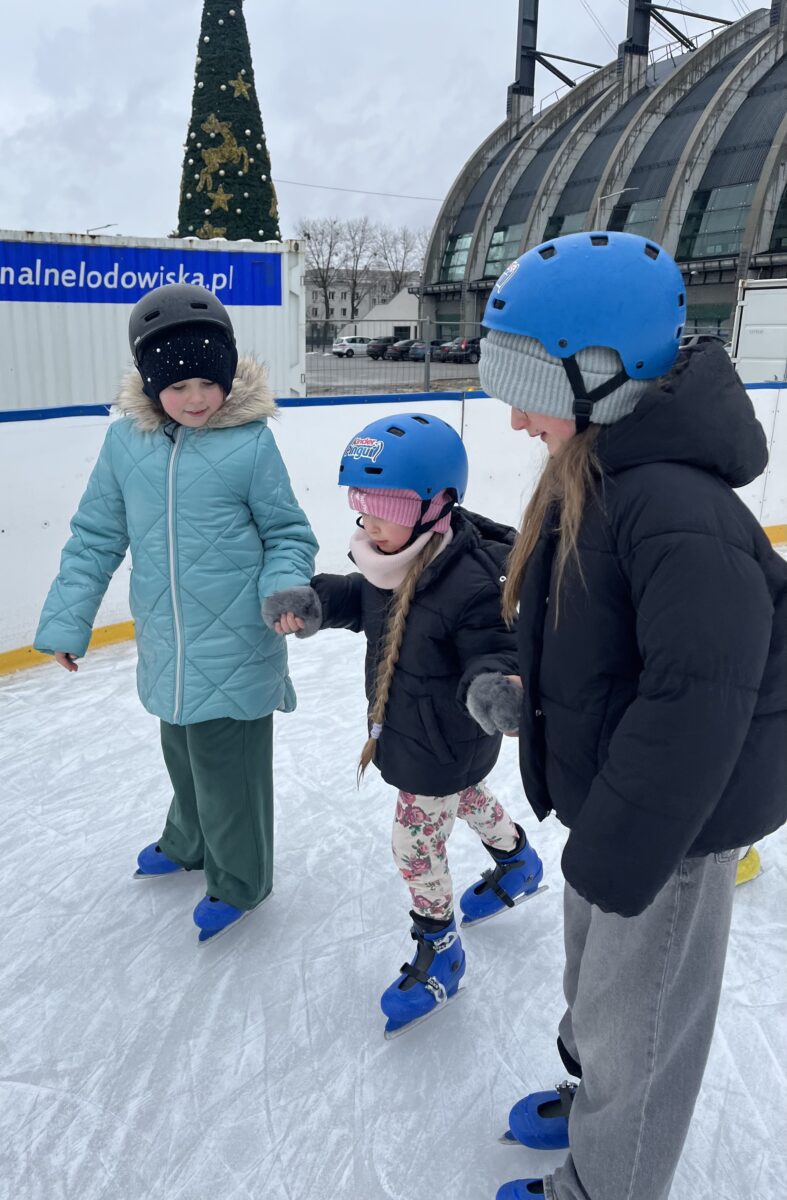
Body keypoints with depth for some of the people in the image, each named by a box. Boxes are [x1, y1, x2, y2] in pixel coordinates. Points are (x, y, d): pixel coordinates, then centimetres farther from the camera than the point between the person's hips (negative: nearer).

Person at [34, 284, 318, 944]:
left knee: (229, 766, 9)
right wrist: (67, 621, 6)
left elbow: (288, 533, -3)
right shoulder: (125, 441, -2)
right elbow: (96, 538, 5)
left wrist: (284, 591, -21)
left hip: (236, 648, -4)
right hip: (166, 647, 5)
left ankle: (239, 879, 34)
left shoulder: (251, 443, -13)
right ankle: (189, 842, 52)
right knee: (184, 754, 25)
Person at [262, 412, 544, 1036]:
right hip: (404, 726, 9)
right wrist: (312, 602, -12)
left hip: (446, 745, -9)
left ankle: (440, 951, 34)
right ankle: (519, 865, 62)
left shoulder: (473, 583, -36)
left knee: (416, 845, 6)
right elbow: (360, 598, 6)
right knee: (467, 797, 32)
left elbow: (495, 654, -31)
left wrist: (494, 687, -54)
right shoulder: (390, 555, -11)